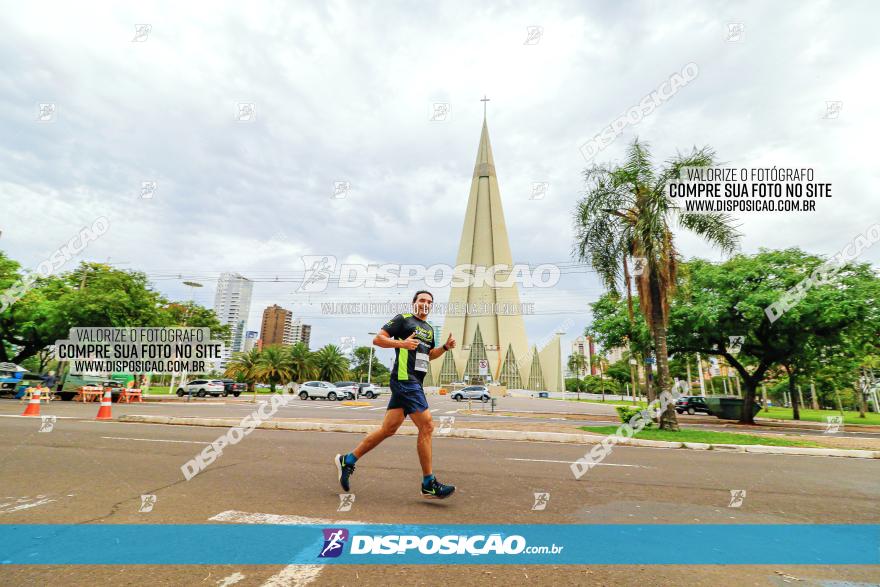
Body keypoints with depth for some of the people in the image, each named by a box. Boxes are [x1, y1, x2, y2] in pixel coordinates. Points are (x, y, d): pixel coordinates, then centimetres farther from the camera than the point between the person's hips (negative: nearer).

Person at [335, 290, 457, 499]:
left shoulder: (429, 329, 23)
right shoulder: (403, 319, -1)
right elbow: (378, 339, -5)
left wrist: (445, 347, 14)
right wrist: (401, 343, -20)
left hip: (414, 383, 9)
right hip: (404, 379, -9)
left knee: (388, 429, 9)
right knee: (427, 426, -10)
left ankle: (347, 460, 22)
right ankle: (429, 485, 0)